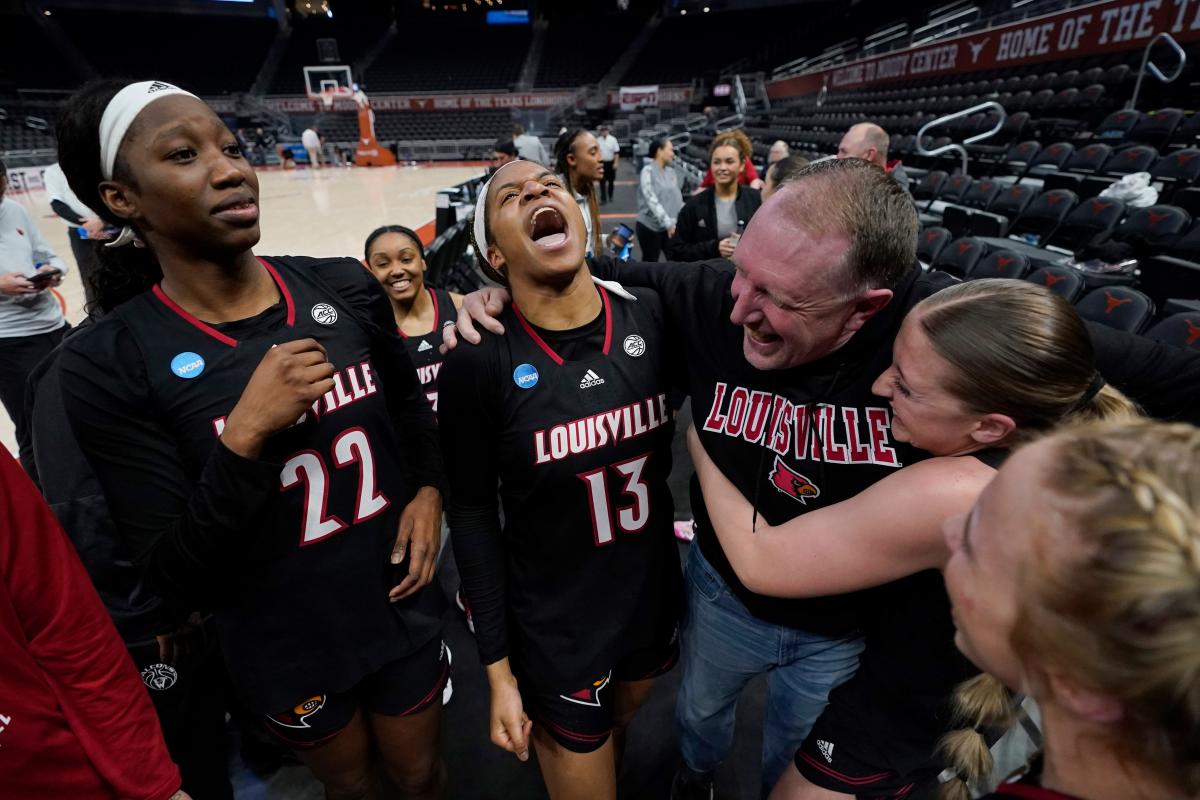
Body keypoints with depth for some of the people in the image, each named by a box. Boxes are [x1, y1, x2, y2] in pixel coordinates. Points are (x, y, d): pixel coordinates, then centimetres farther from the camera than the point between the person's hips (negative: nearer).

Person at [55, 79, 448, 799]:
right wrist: (245, 435, -30)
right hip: (288, 653, -1)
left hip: (405, 611, 2)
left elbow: (413, 409, 7)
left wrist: (428, 490, -9)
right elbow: (176, 579, -17)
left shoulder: (344, 286, -10)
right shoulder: (111, 363, -18)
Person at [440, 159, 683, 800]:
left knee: (619, 731, 31)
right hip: (554, 633, -4)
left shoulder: (650, 317, -11)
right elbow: (473, 515, -12)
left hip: (655, 601, 4)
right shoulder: (478, 361, -20)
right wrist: (499, 671, -9)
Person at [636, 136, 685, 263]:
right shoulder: (648, 171, -12)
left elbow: (678, 199, 11)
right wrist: (668, 223, -27)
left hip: (671, 226, 6)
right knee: (650, 263, 6)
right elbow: (652, 201, -21)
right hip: (650, 226, -5)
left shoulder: (671, 172, 7)